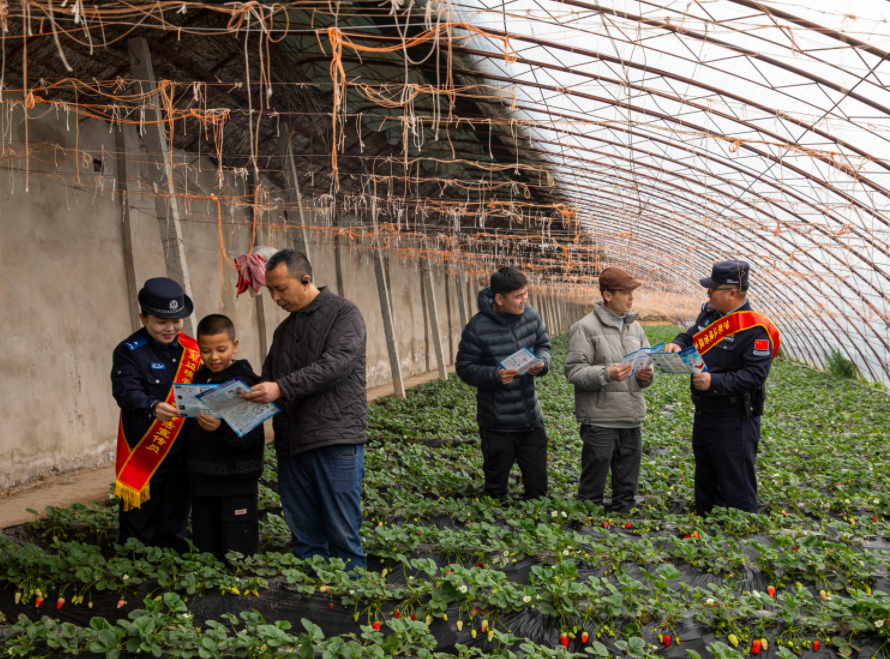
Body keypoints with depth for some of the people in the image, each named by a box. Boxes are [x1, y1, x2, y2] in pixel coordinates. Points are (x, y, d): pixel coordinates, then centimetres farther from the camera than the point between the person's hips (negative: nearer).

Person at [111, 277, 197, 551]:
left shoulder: (192, 350, 8)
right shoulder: (129, 352, -6)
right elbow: (127, 393, -20)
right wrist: (153, 408, -39)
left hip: (182, 457, 4)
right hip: (143, 457, -4)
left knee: (174, 533, 15)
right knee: (138, 529, 3)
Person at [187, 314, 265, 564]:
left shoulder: (244, 381, -10)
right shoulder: (200, 378, 8)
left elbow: (251, 436, -18)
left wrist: (221, 428, -34)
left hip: (237, 481, -6)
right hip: (203, 481, 6)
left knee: (238, 554, -2)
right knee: (206, 551, 14)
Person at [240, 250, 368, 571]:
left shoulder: (344, 313, -2)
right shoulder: (284, 330, 21)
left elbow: (336, 363, -16)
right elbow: (269, 377, 24)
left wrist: (281, 388, -23)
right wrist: (248, 394, 2)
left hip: (336, 442, -7)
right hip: (292, 446, 7)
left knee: (343, 535, -2)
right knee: (304, 538, 11)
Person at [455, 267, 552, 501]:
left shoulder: (530, 315, -2)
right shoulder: (478, 328, -18)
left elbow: (543, 345, 13)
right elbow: (464, 367, -11)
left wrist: (542, 362, -10)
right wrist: (494, 376, -27)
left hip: (532, 419, 5)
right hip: (498, 426, -5)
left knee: (538, 486, 17)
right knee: (496, 491, 10)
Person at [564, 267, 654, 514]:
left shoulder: (634, 327, 15)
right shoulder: (586, 327, -6)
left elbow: (647, 362, 22)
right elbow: (574, 371, -11)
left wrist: (646, 375, -1)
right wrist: (606, 374, -25)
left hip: (631, 419, 6)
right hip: (599, 420, -6)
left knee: (626, 491, 14)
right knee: (592, 487, -1)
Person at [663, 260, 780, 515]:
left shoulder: (754, 329, -19)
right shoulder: (709, 313, 7)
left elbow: (756, 374, -24)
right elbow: (690, 336, 22)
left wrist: (715, 382, -31)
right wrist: (677, 344, -1)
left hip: (734, 420, -9)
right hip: (704, 414, 9)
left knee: (736, 487, -2)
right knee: (706, 480, 21)